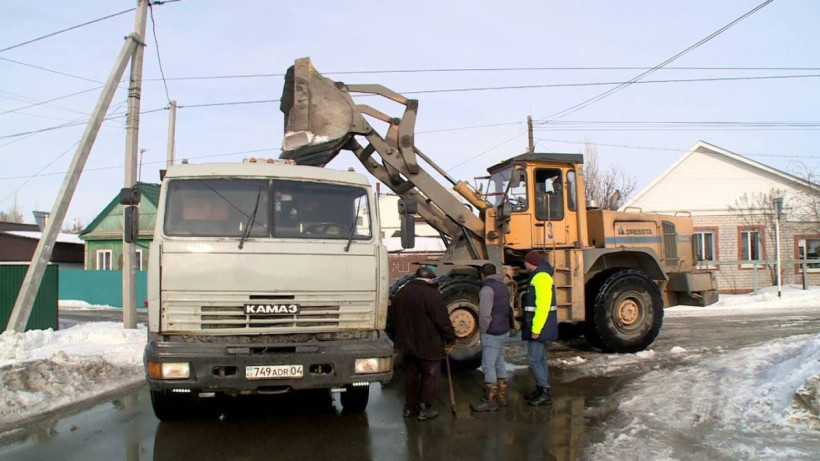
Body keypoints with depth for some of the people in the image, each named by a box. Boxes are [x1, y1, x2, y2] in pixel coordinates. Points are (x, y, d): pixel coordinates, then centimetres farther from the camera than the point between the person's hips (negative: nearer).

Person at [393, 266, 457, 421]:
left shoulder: (402, 292, 8)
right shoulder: (432, 294, -17)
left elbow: (397, 316, 18)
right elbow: (443, 320, -18)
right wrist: (451, 339, -8)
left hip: (407, 343, 7)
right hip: (428, 345, -7)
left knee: (411, 374, 18)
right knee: (430, 375, 5)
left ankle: (409, 407, 24)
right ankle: (424, 409, 8)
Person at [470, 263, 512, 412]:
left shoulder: (487, 288, -16)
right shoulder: (503, 287, 13)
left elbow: (485, 314, -22)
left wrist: (483, 331, -9)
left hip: (492, 334, -9)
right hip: (504, 332, 9)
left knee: (488, 366, -4)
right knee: (499, 363, 15)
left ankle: (489, 401, 0)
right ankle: (501, 397, 22)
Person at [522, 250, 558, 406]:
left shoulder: (541, 277, -18)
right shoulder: (540, 276, 16)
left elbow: (543, 305, -25)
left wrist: (536, 329, -25)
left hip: (539, 325, -11)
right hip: (540, 326, 11)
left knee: (533, 359, -8)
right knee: (540, 358, 15)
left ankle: (544, 393, -4)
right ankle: (541, 389, 23)